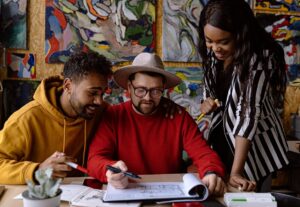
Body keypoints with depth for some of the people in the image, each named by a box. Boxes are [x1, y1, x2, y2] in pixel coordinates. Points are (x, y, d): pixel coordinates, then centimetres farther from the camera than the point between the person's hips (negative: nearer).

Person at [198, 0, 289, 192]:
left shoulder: (260, 58, -26)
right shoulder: (213, 52, -7)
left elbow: (249, 112, -30)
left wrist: (236, 171, -32)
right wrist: (207, 103, -15)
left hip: (255, 142, -6)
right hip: (223, 136, 6)